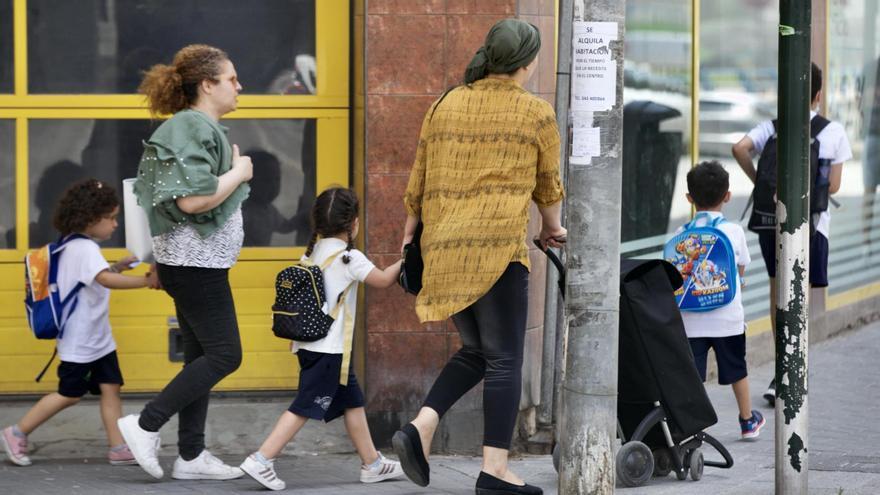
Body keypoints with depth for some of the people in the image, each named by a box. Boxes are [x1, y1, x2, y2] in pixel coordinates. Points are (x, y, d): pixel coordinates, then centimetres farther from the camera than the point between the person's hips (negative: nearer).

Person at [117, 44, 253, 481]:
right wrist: (239, 173, -15)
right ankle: (145, 425, -5)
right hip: (195, 260, -11)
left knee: (201, 356, 11)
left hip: (193, 261, 11)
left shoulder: (200, 127, 15)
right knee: (224, 354, -8)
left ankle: (191, 455, 13)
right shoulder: (194, 129, -17)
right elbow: (192, 200, -25)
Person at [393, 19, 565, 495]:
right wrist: (552, 227, 32)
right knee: (504, 358, 0)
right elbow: (548, 185, 14)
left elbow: (418, 181, 16)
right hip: (498, 244, -5)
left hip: (444, 244, 6)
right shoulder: (536, 114, 1)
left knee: (476, 350, 18)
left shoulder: (444, 107, 13)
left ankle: (421, 428, -1)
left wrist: (409, 233, 29)